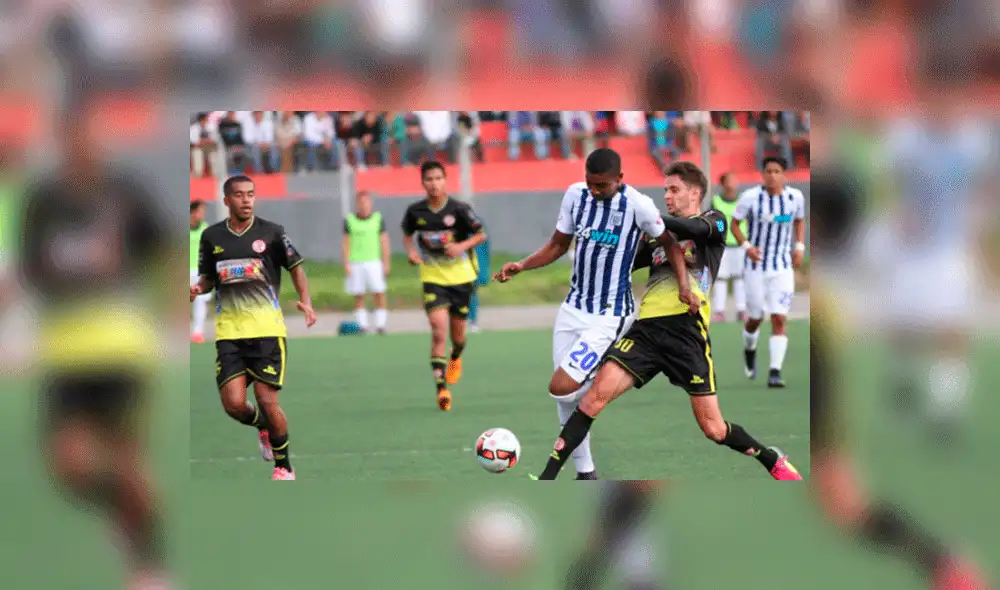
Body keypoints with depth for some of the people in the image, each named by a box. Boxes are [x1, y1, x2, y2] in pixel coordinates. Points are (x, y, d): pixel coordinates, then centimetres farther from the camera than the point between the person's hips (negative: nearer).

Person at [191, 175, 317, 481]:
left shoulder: (271, 232, 2)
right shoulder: (211, 236, 9)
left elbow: (295, 267, 8)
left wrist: (305, 301, -8)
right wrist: (198, 287, -4)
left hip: (266, 327, -2)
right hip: (228, 329, 2)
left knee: (267, 401, -9)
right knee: (233, 404, -8)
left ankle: (284, 468, 10)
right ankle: (262, 425, 28)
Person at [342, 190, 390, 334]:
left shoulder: (378, 219, 6)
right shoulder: (349, 220, 5)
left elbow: (384, 242, 8)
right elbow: (346, 244, 8)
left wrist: (386, 264, 4)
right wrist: (346, 264, 0)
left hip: (374, 262, 0)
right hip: (355, 263, 0)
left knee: (379, 294, -7)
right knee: (358, 296, 1)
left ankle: (380, 325, -2)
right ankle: (362, 325, 5)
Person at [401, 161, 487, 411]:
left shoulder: (459, 209, -10)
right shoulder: (415, 211, -4)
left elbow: (481, 235, -1)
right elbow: (407, 235, 15)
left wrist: (462, 246, -18)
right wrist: (411, 251, -5)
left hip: (461, 277, 0)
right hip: (433, 278, 0)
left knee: (457, 334, 11)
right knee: (439, 331, -18)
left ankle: (455, 358, 49)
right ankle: (441, 388, -18)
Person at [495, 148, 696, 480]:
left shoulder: (638, 205, -16)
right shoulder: (575, 195, -1)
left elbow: (669, 242, -2)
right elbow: (559, 244, 11)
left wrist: (683, 283, -15)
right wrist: (522, 266, -3)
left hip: (609, 316, -6)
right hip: (574, 309, 6)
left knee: (561, 387, -19)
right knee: (565, 398, 7)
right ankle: (585, 473, 20)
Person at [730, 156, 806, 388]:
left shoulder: (795, 197, -3)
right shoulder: (750, 197, -12)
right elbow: (734, 223, 0)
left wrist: (800, 247, 4)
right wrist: (746, 245, -16)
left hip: (783, 267, 1)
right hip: (757, 266, -1)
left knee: (779, 320, -11)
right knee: (755, 318, 10)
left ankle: (775, 372, -11)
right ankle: (749, 350, 44)